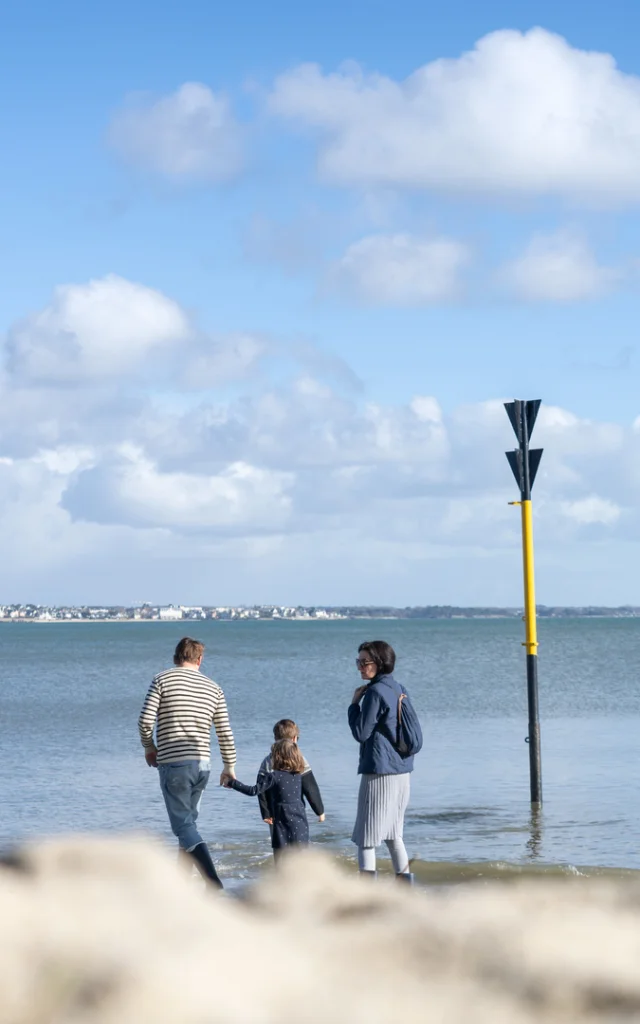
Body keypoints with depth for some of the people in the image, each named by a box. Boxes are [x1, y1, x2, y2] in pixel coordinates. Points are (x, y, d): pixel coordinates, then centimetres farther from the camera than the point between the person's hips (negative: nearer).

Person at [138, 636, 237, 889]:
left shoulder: (162, 680, -2)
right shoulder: (213, 688, 9)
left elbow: (145, 720, -10)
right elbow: (225, 733, 9)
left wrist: (149, 746, 9)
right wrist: (229, 766, 20)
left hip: (172, 764, -5)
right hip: (202, 764, 5)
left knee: (183, 825, -7)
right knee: (188, 820, 20)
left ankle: (214, 884, -23)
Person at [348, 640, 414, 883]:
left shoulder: (375, 692, -15)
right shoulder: (399, 689, 12)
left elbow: (361, 733, -13)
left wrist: (354, 703, -4)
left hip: (379, 772, -9)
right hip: (402, 771, 9)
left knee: (366, 836, -6)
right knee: (392, 832, 19)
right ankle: (405, 881, 20)